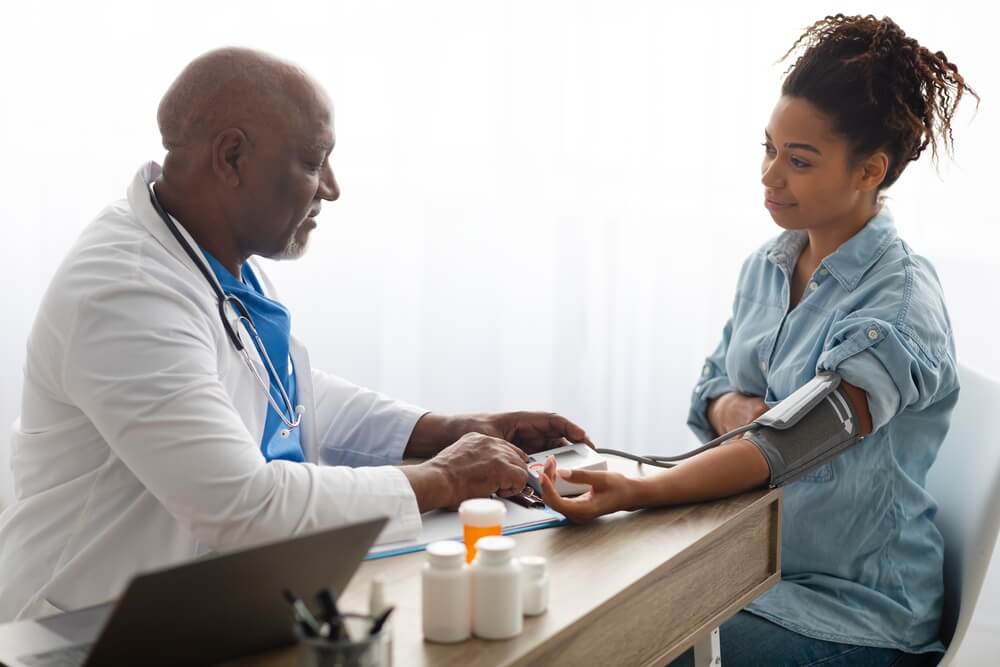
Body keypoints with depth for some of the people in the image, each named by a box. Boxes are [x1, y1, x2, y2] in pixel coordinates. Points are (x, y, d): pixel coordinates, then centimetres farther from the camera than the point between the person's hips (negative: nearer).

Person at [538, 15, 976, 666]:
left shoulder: (900, 299, -18)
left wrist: (635, 492, -39)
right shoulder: (766, 266, 5)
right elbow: (712, 388, 13)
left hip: (851, 612, -6)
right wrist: (731, 409, -13)